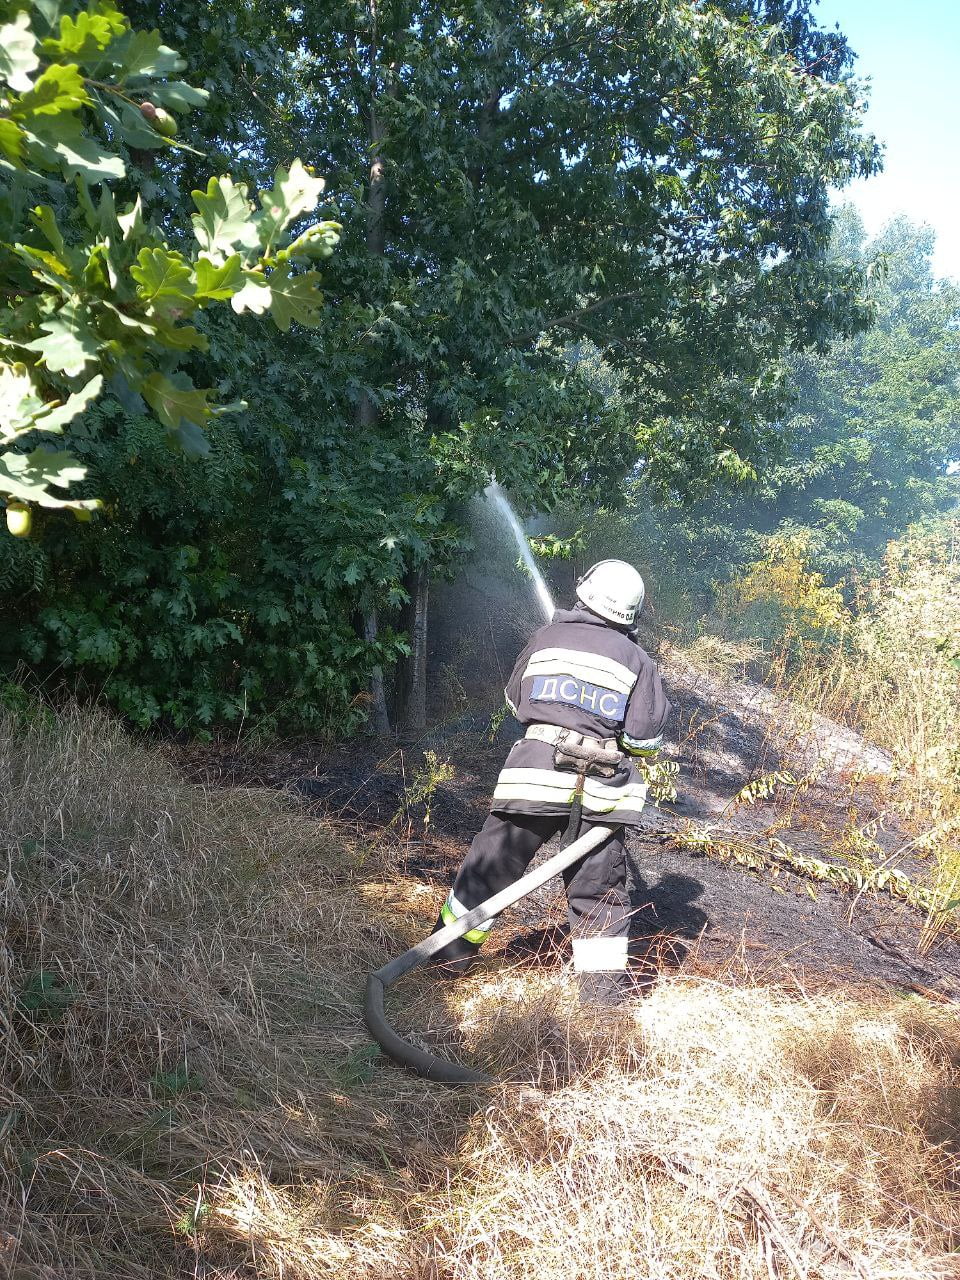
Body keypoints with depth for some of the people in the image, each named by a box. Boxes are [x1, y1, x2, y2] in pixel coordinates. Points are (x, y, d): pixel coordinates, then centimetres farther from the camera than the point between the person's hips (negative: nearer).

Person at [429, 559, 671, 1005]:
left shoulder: (547, 637, 8)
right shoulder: (638, 660, 6)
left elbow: (514, 700, 19)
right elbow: (645, 737, 1)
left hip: (535, 774, 0)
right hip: (601, 790, 1)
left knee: (491, 863, 12)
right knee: (600, 885, 13)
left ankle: (451, 954, 22)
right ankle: (603, 982, 15)